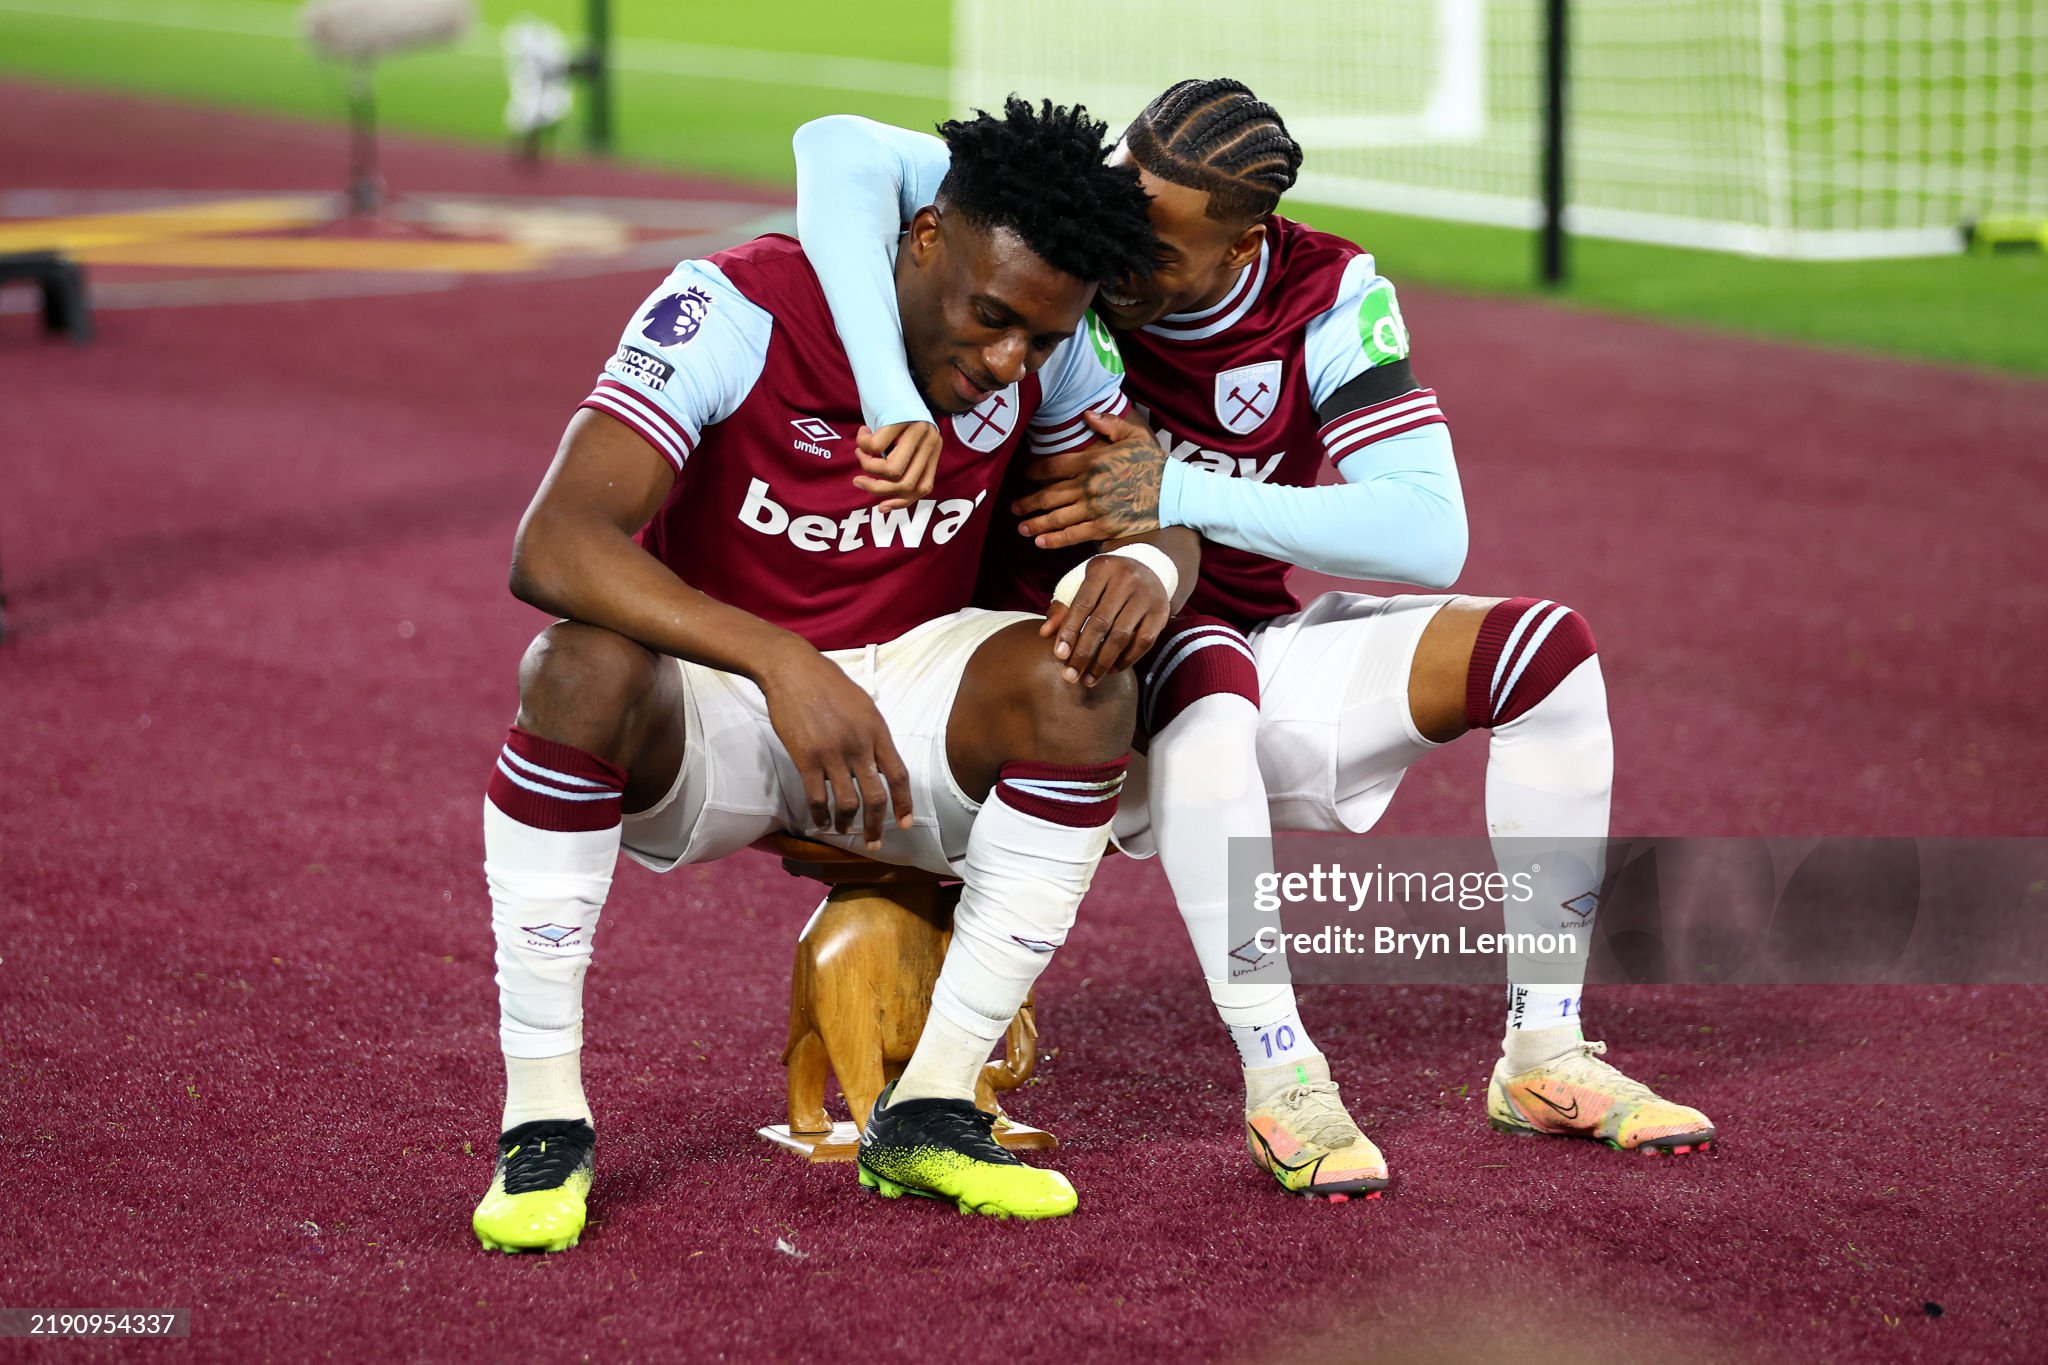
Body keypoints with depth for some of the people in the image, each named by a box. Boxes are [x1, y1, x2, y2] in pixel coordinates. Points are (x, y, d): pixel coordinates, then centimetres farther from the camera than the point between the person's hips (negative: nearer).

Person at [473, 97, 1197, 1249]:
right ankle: (543, 1116, -25)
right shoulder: (734, 312, -25)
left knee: (1085, 683, -26)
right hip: (709, 702, -4)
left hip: (905, 687, 4)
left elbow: (1157, 507, 0)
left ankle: (930, 1111, -17)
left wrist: (1149, 568, -28)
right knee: (585, 667, -37)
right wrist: (785, 666, -48)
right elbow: (557, 547, -35)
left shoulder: (1045, 352, -10)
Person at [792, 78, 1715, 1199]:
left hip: (1247, 647, 4)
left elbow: (1431, 535, -21)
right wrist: (891, 398, -46)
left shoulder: (1327, 298, -11)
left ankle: (1544, 1059, -5)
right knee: (1205, 676, -38)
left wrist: (1183, 495, -31)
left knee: (1543, 650, -13)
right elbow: (842, 151, -32)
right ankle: (1280, 1083, -30)